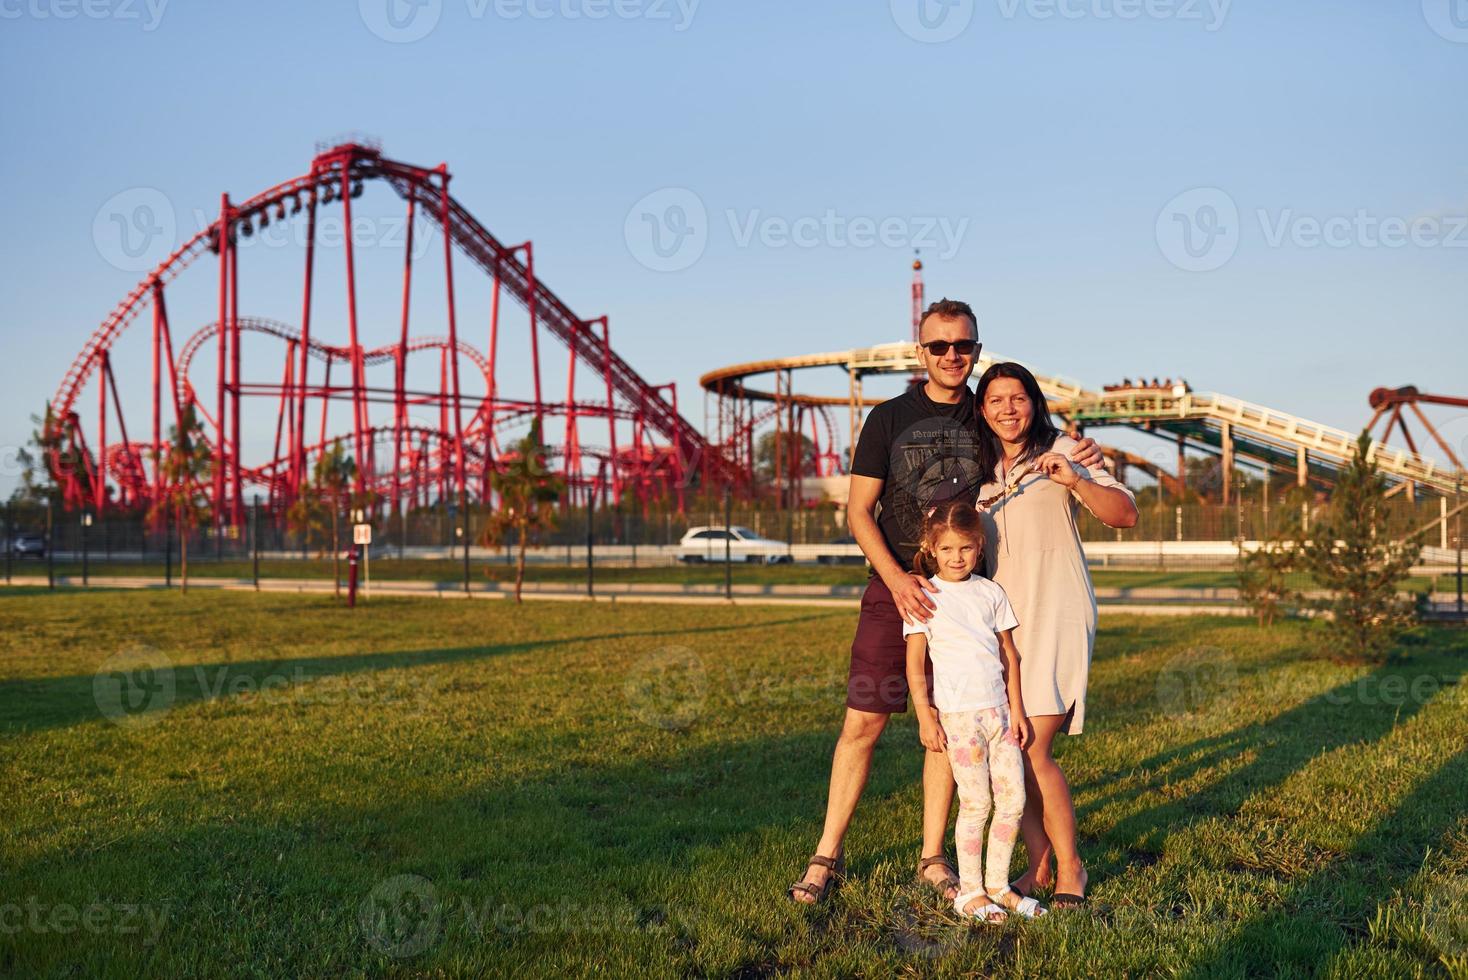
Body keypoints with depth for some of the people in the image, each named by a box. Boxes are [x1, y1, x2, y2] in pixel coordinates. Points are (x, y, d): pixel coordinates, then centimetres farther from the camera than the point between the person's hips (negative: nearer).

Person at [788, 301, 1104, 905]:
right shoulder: (889, 418, 1)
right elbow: (858, 511, -2)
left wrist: (1078, 463, -3)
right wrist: (897, 577, -17)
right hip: (896, 588, -2)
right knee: (862, 722, -2)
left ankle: (933, 859, 17)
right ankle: (828, 854, 8)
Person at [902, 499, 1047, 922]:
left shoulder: (991, 592, 11)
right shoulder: (926, 597, -2)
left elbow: (1009, 655, 15)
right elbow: (915, 664, -3)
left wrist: (1016, 709, 10)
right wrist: (925, 716, -9)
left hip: (999, 709, 5)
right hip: (958, 713, -5)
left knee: (1013, 798, 3)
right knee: (976, 802, -4)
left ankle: (997, 885, 16)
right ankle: (969, 892, 7)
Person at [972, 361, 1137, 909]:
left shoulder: (1060, 452, -1)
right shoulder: (976, 469, 13)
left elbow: (1126, 515, -8)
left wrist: (1075, 480, -23)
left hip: (1057, 613, -5)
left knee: (1032, 751, -12)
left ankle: (1070, 867, 5)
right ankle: (1038, 865, 16)